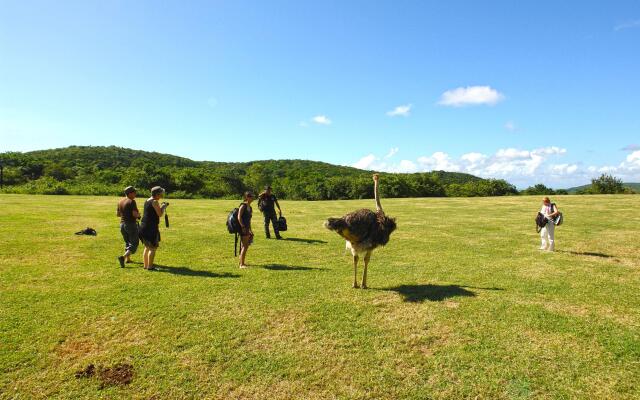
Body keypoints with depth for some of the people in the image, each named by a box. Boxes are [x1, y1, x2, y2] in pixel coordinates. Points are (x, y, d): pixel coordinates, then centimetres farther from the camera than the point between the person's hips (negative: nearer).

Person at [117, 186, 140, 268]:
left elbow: (118, 214, 14)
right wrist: (138, 215, -2)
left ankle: (128, 259, 29)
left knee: (127, 242, 23)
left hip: (122, 224, 8)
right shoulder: (132, 201, -15)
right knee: (134, 244, -2)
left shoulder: (120, 202, 7)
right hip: (131, 224, -8)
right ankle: (123, 257, -20)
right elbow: (135, 214, -22)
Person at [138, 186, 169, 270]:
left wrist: (161, 206, 21)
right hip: (151, 227, -10)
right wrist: (163, 207, 1)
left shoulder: (147, 201, 15)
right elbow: (160, 214, -14)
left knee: (147, 247, 17)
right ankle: (150, 266, -5)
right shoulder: (155, 202, -12)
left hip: (143, 226, 10)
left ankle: (145, 265, 22)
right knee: (153, 248, -5)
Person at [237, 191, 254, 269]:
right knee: (244, 246, -8)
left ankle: (242, 262, 25)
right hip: (243, 228, -9)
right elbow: (239, 217, -17)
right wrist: (243, 227, -20)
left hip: (247, 228, 9)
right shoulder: (243, 206, -11)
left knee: (245, 246, 14)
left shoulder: (250, 207, 15)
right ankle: (241, 264, -3)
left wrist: (250, 229, 21)